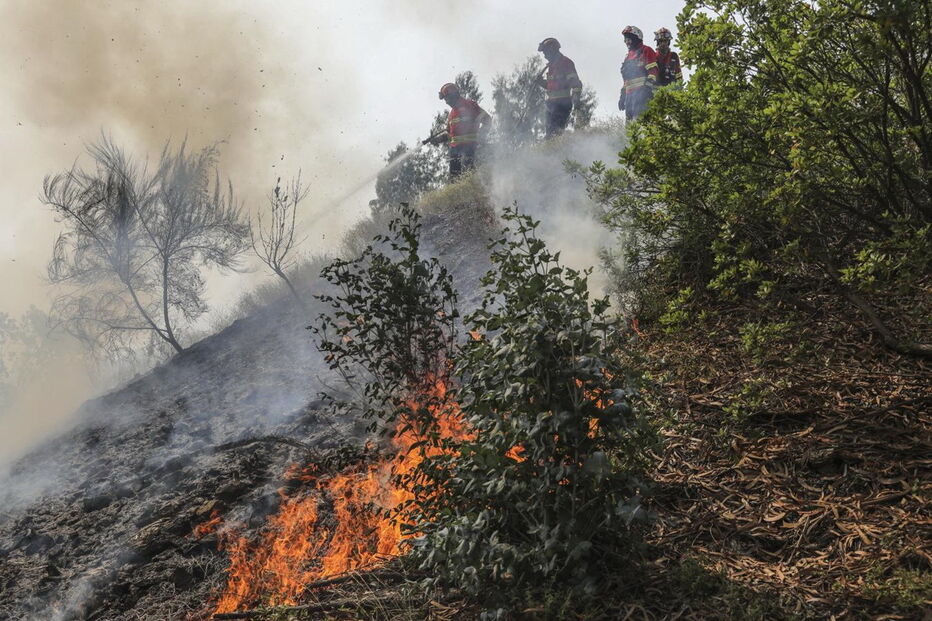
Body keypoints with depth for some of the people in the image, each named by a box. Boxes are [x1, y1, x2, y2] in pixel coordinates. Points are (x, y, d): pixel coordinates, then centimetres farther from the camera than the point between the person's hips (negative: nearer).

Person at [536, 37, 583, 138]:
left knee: (556, 129, -21)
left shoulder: (566, 63, -7)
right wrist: (542, 82, 12)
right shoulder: (551, 65, 20)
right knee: (550, 130, 7)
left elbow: (575, 82, -15)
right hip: (552, 103, 9)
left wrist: (575, 96, -31)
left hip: (563, 103, -9)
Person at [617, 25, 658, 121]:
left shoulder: (646, 51, 1)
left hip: (642, 91, -9)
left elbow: (653, 71, -10)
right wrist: (623, 96, 24)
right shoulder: (628, 56, 27)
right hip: (630, 93, 9)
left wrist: (648, 87, -20)